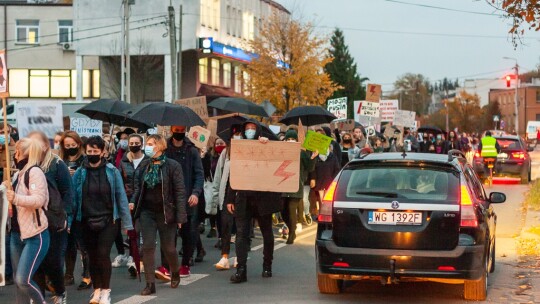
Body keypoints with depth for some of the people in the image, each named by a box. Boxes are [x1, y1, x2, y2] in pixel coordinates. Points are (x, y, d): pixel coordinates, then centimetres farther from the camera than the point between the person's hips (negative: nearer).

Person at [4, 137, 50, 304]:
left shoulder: (35, 172, -13)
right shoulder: (20, 173, 15)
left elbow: (38, 199, -26)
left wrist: (15, 198, -40)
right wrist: (8, 188, 12)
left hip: (35, 236, -9)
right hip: (17, 234, 9)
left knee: (23, 279, -16)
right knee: (18, 281, 9)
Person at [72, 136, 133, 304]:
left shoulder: (112, 171, -5)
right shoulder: (80, 173, -2)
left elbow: (121, 197, -2)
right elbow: (73, 198, -1)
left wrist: (126, 222, -4)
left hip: (108, 220, -2)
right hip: (87, 222, 2)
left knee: (103, 254, -10)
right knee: (92, 256, 9)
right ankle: (97, 290, 23)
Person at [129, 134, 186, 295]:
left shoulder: (173, 166, -9)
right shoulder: (143, 165, 4)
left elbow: (180, 192, -9)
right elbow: (138, 187, 12)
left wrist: (180, 215, -13)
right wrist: (133, 202, -8)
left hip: (166, 212, -3)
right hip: (146, 211, 3)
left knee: (168, 247, 7)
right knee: (148, 246, -3)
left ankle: (175, 273, 35)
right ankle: (150, 283, 1)